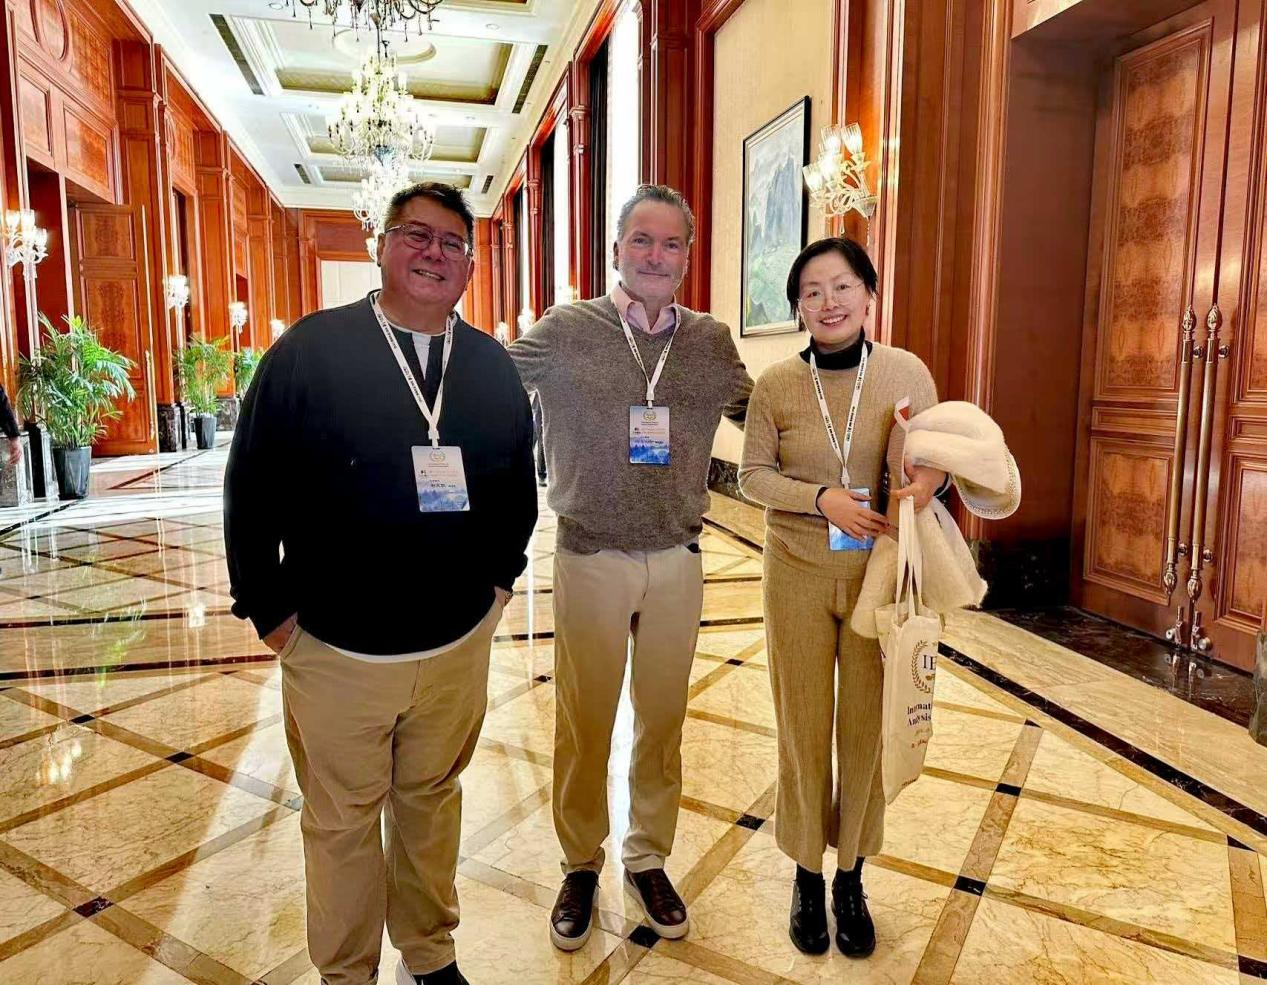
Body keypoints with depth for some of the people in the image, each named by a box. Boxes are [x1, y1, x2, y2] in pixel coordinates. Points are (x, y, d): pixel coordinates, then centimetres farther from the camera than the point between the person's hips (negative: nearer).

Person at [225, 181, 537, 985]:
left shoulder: (494, 367, 3)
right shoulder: (310, 351, -9)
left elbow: (519, 485, 13)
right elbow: (252, 492, -6)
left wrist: (500, 578, 8)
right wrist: (271, 612, -6)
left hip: (459, 647, 3)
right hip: (335, 651, -2)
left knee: (432, 803, 20)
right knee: (342, 822, 15)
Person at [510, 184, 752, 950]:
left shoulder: (712, 341, 3)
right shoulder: (565, 331, -5)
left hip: (678, 562, 3)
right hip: (591, 561, -2)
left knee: (663, 722, 15)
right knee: (584, 725, 11)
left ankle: (649, 859, 37)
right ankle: (581, 865, 35)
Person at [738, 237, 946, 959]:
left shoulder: (907, 373, -5)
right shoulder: (777, 384, -5)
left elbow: (937, 461, 2)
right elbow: (753, 475, -2)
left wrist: (930, 480, -22)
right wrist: (820, 498, -18)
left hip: (880, 576, 1)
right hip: (798, 576, 0)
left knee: (867, 726, 11)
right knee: (803, 727, 10)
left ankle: (851, 879, 33)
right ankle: (808, 876, 32)